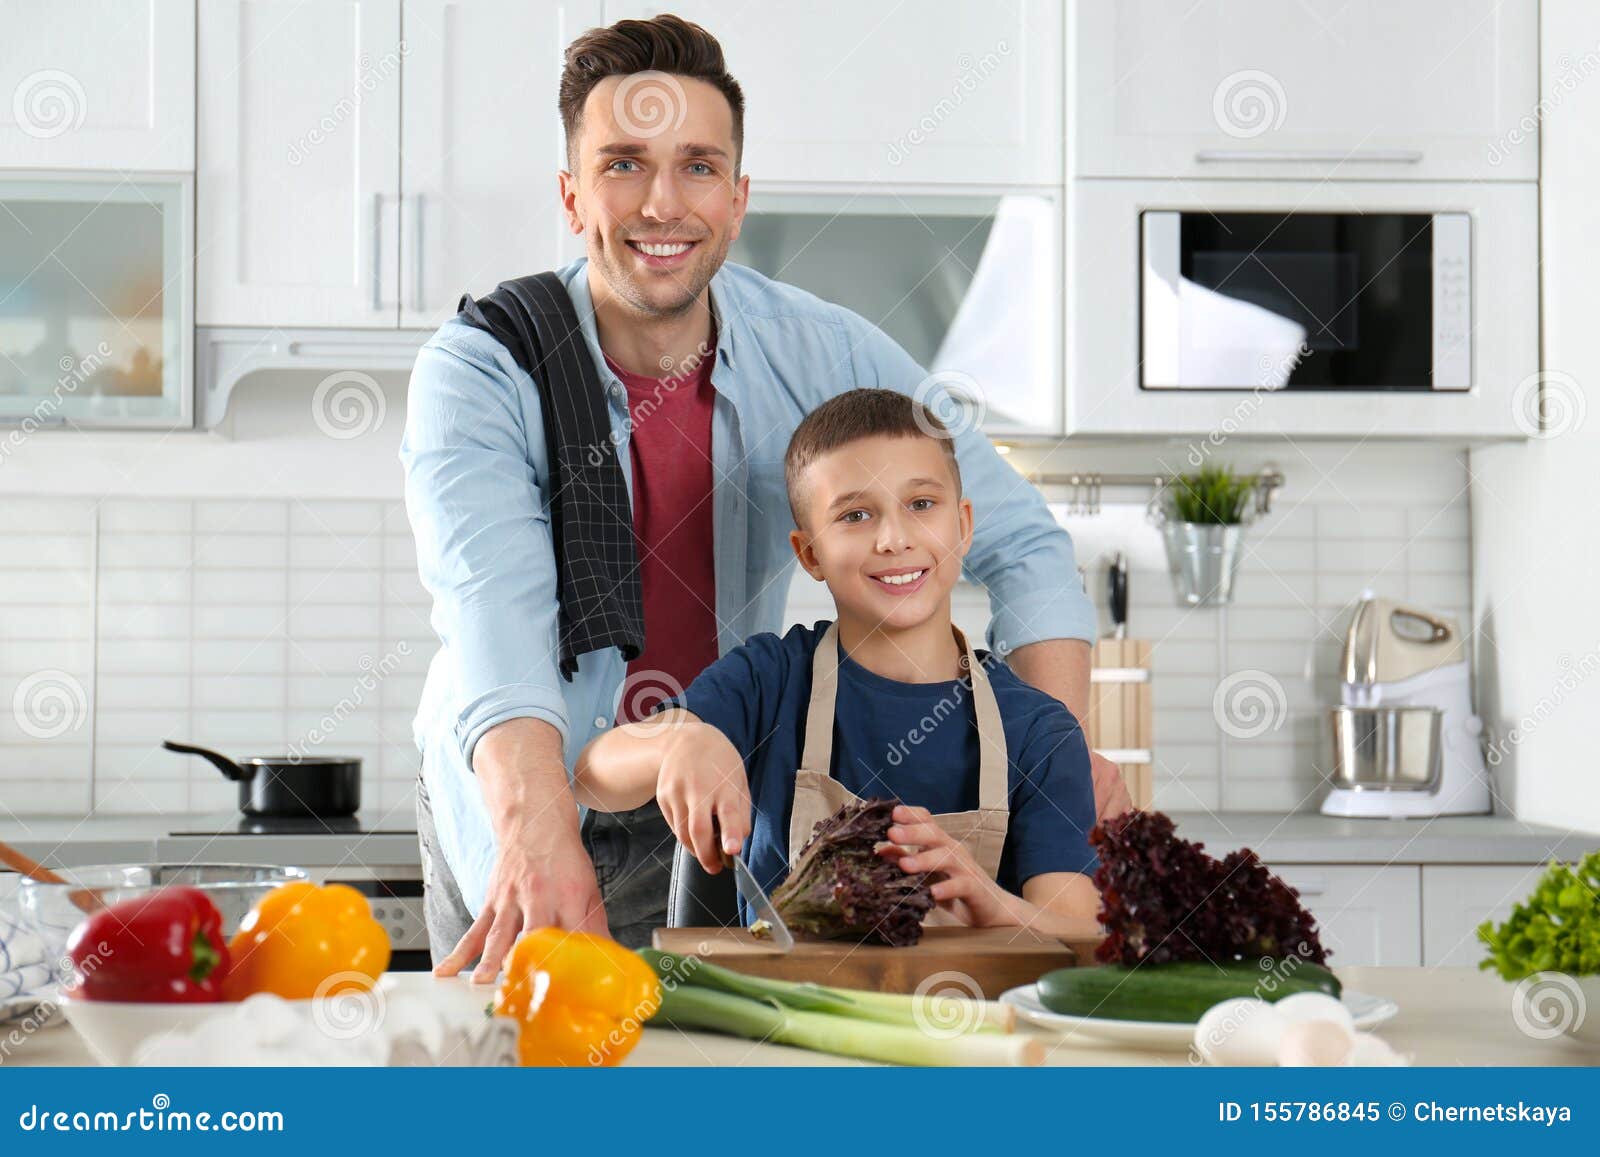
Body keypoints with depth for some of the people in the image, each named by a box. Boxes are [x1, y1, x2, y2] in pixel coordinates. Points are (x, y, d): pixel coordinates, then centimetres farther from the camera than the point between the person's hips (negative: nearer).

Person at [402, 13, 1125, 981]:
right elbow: (496, 610, -35)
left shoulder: (823, 356, -11)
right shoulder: (479, 375, -19)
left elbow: (1022, 545, -6)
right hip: (507, 802, -1)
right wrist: (540, 836, -53)